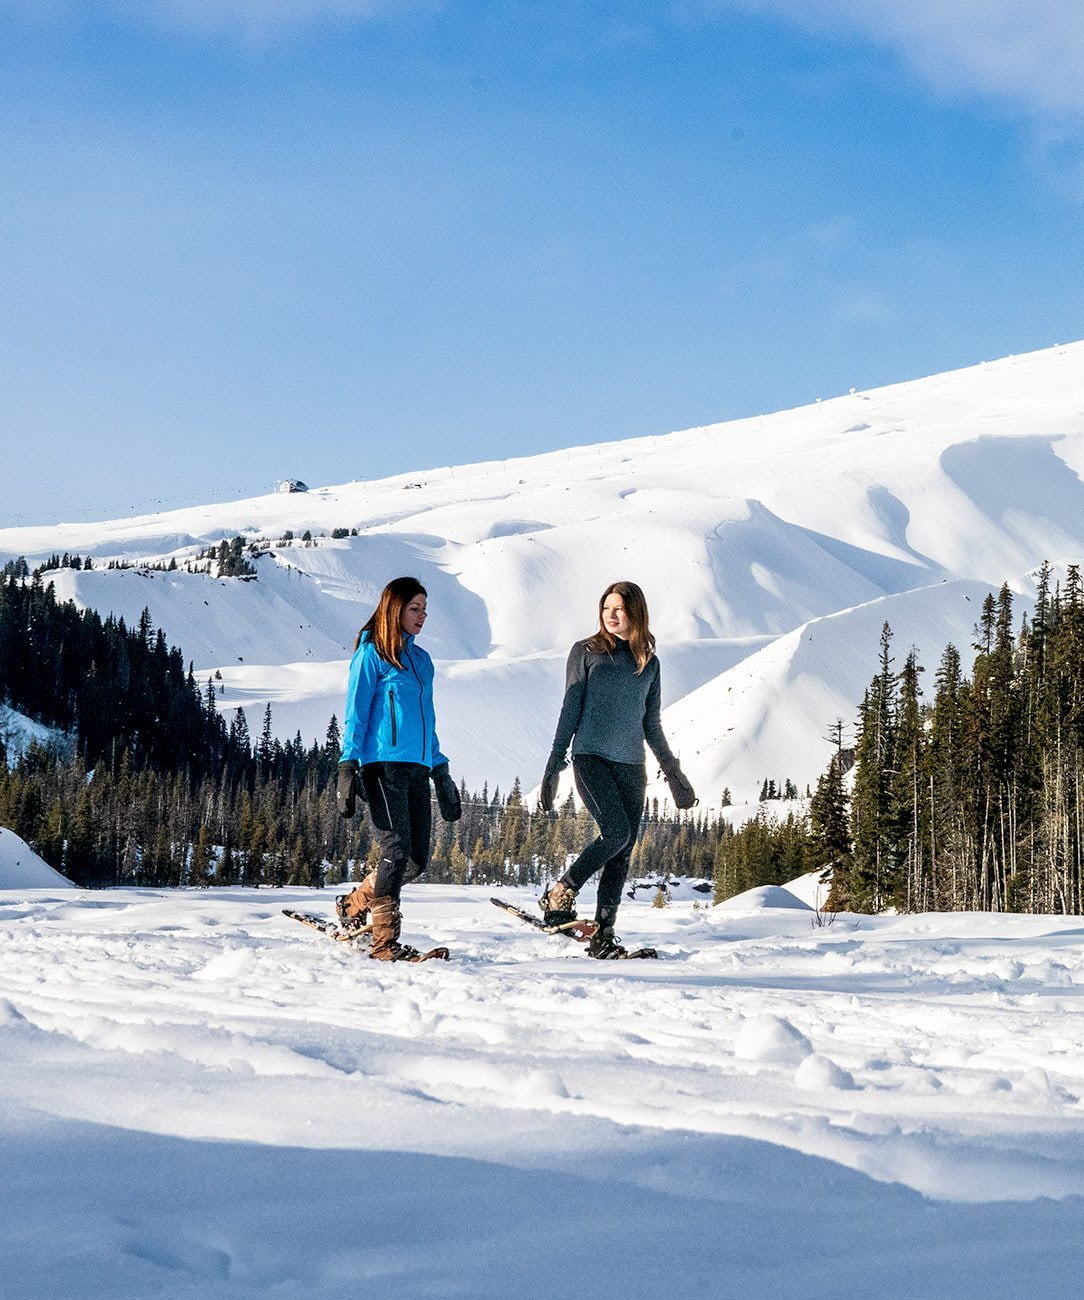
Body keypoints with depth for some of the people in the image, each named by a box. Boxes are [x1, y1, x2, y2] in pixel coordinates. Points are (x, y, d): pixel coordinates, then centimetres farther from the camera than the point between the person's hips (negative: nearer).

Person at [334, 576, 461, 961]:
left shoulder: (420, 658, 21)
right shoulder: (372, 653, 0)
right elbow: (355, 712, -4)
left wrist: (440, 770, 24)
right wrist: (348, 766, -12)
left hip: (417, 766, 7)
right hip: (383, 764, -7)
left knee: (417, 859, 4)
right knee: (397, 850, -14)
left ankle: (354, 905, 25)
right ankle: (385, 942, -11)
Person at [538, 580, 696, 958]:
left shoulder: (649, 663, 14)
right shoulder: (586, 652, 4)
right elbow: (570, 710, 3)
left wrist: (672, 771, 19)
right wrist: (554, 764, -2)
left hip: (630, 764, 4)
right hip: (591, 757, -4)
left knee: (623, 851, -2)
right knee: (616, 832, -22)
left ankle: (603, 934, 2)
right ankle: (558, 895, -7)